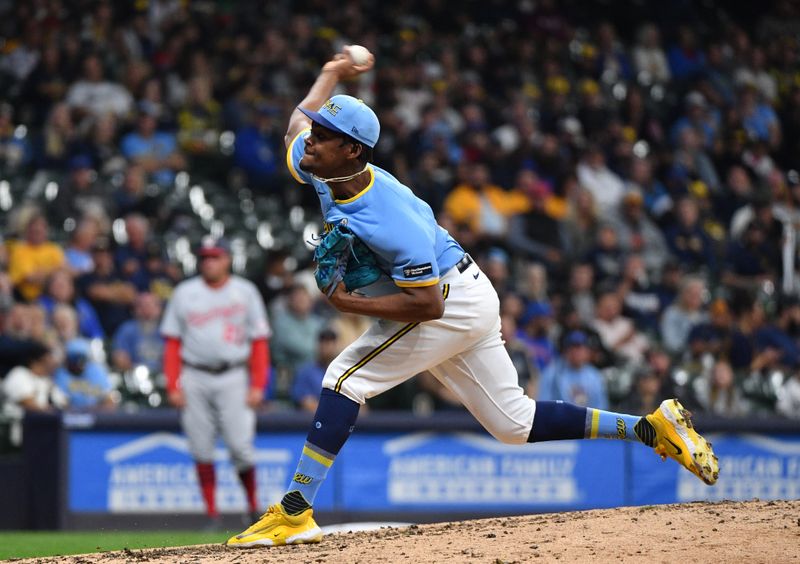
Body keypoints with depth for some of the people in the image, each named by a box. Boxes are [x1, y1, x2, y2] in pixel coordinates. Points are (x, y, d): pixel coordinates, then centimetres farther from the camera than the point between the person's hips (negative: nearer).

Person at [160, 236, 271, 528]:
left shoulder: (245, 292, 6)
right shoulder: (184, 293, 8)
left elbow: (259, 342, 4)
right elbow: (173, 342, 7)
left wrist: (257, 386, -6)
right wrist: (173, 386, -2)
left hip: (233, 377, -2)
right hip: (194, 378, 2)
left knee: (240, 446, -10)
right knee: (201, 449, 0)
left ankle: (253, 506, 7)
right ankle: (211, 514, 7)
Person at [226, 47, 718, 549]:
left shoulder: (392, 222, -32)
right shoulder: (319, 169, -7)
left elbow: (427, 304, -30)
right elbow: (298, 121, 15)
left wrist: (349, 304, -31)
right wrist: (333, 74, 28)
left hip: (454, 301, -10)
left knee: (347, 376, -17)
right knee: (514, 423, 12)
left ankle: (295, 513, -20)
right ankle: (653, 428, 17)